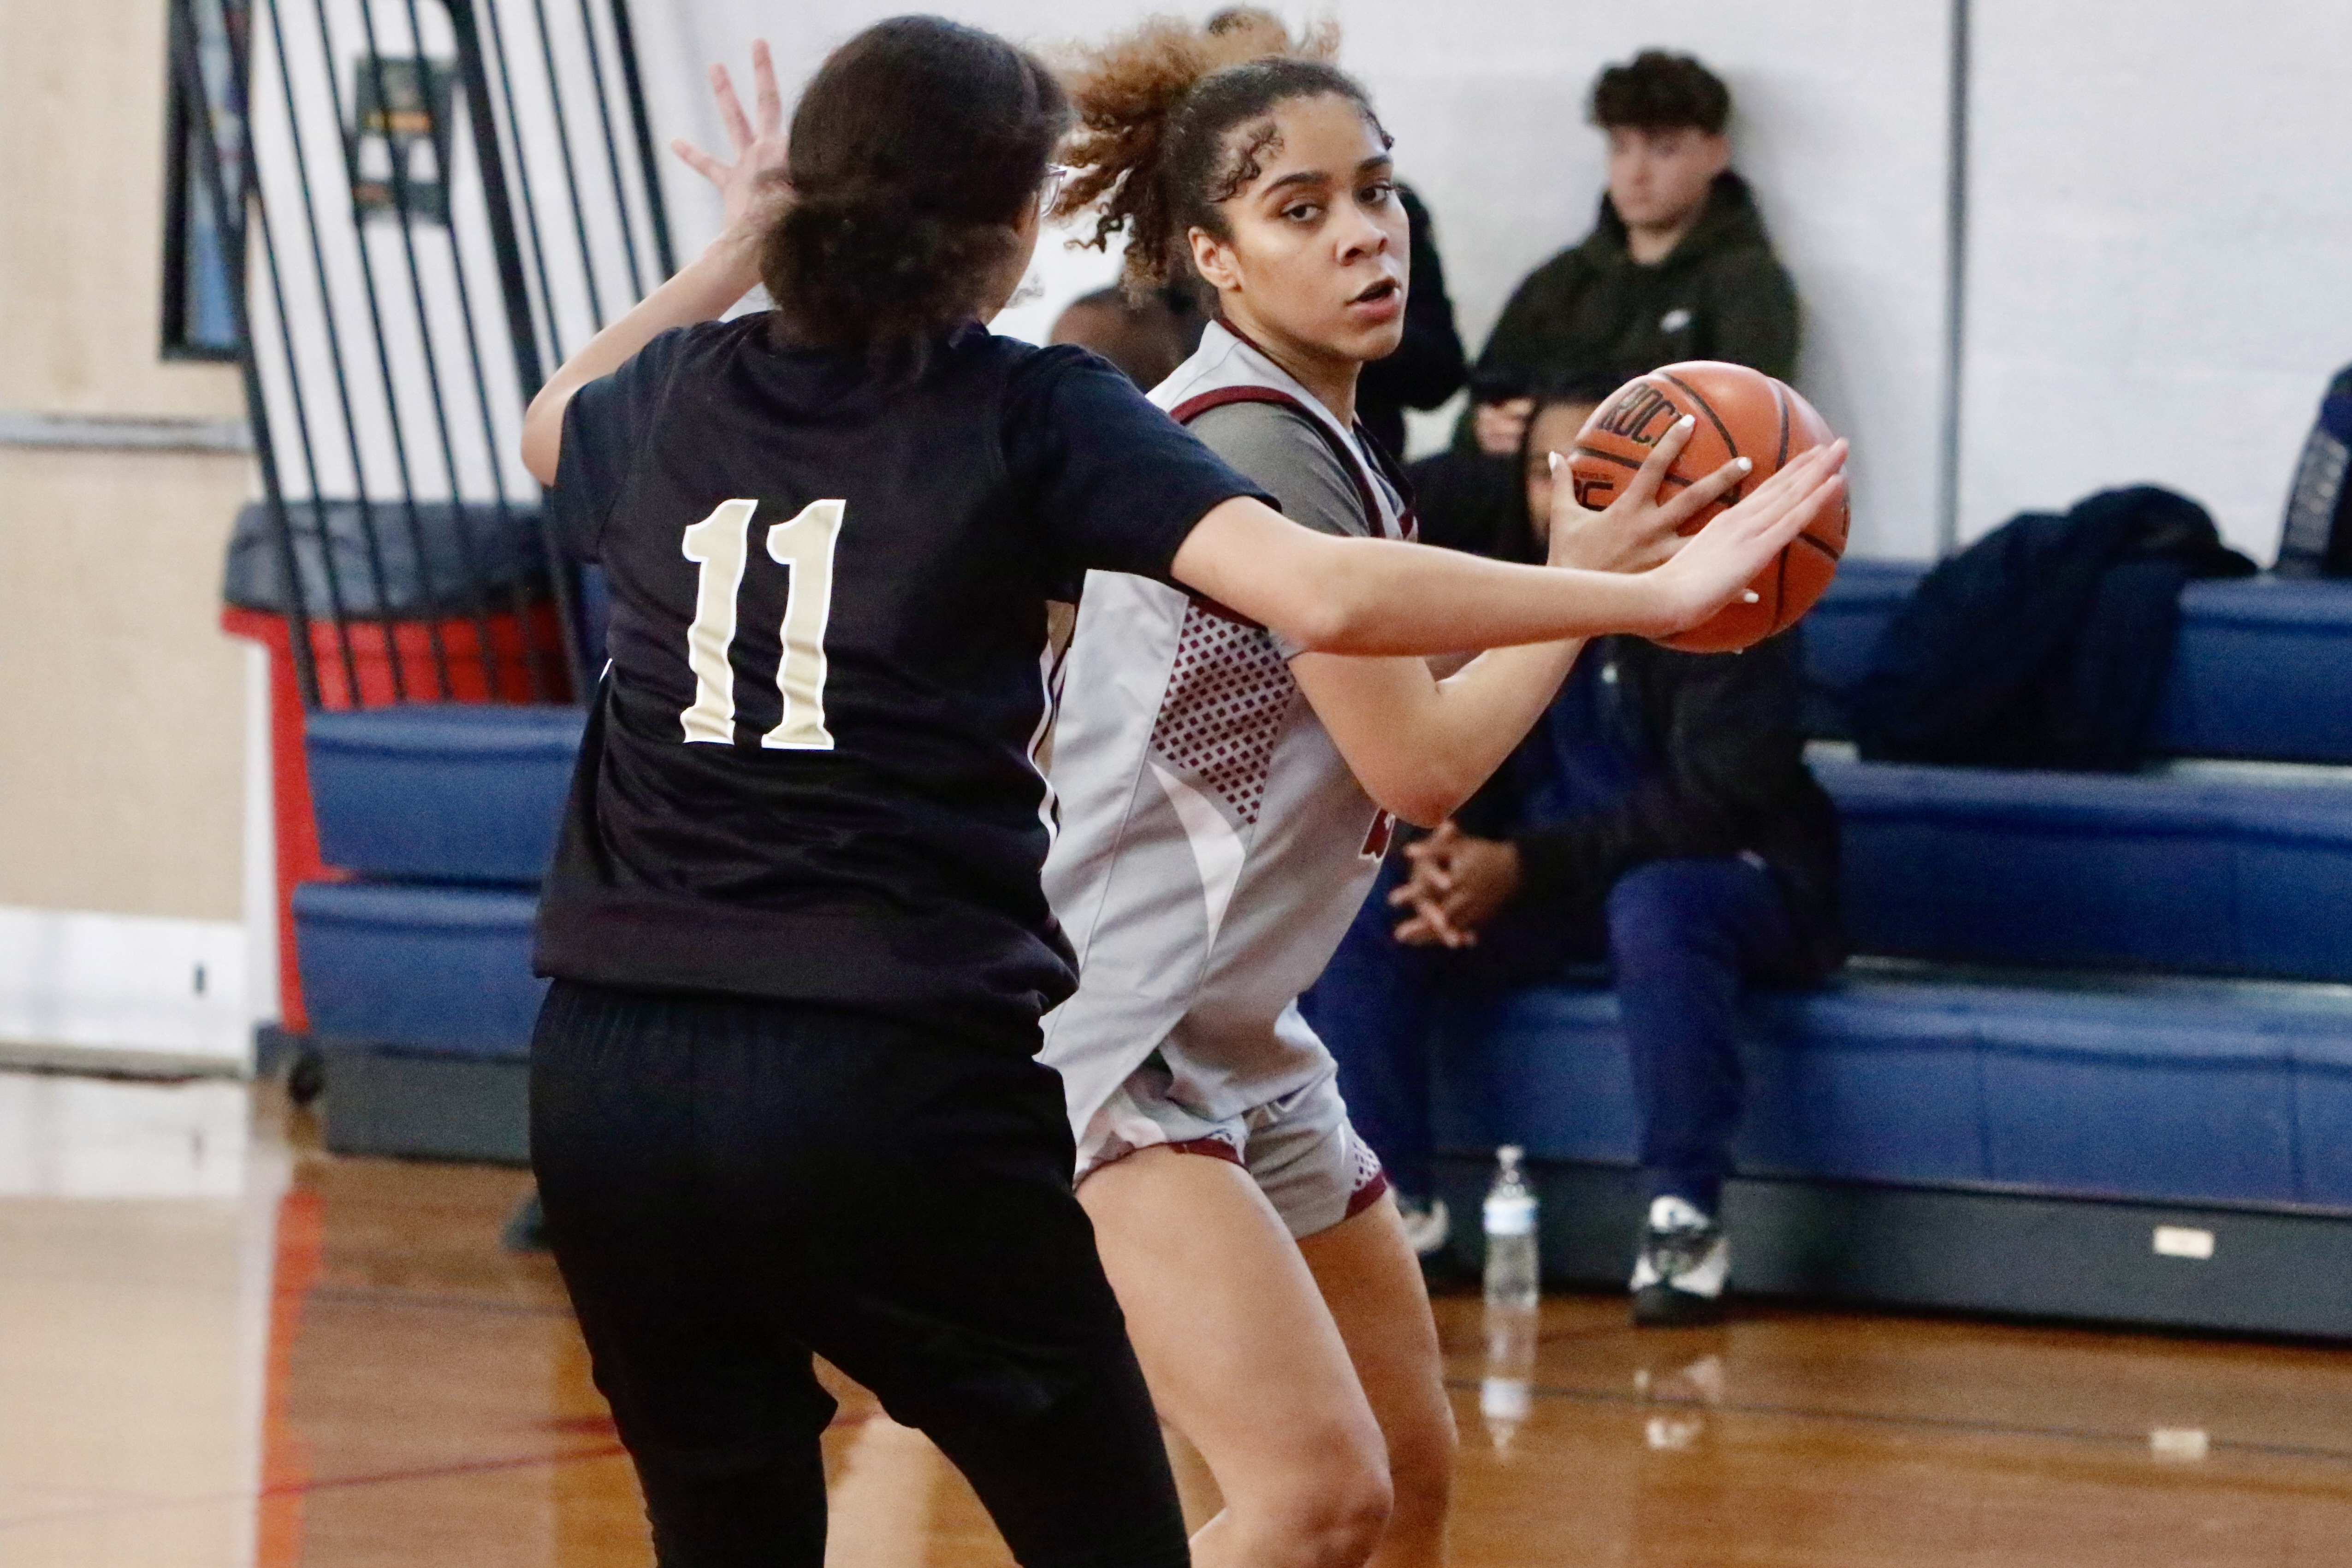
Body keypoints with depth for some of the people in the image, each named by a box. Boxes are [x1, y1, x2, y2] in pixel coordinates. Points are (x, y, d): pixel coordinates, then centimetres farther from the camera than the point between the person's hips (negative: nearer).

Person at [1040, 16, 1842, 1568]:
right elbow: (1421, 763, -16)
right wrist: (1590, 582, -5)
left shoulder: (1326, 445, 13)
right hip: (1115, 1052, -11)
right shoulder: (1255, 445, -18)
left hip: (1240, 1049, 11)